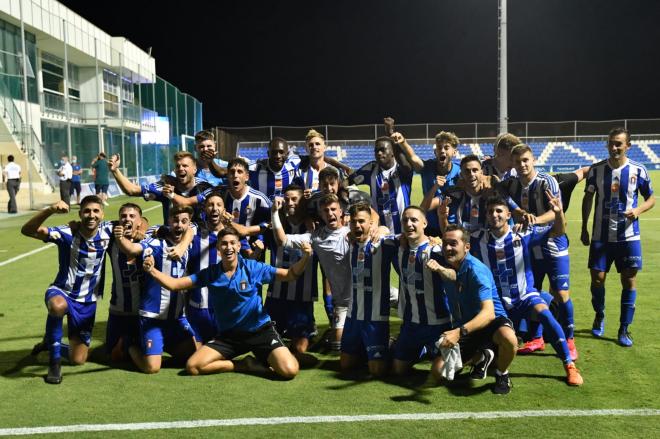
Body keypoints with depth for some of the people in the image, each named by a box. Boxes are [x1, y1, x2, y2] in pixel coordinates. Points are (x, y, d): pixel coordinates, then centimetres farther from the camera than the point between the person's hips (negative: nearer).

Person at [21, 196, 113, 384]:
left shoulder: (108, 230, -12)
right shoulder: (66, 233, -20)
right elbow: (27, 230, -31)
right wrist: (50, 210, -46)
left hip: (88, 302, 3)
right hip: (62, 292, -3)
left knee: (78, 360, 5)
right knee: (58, 306, -43)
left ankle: (52, 347, 41)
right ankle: (54, 360, -17)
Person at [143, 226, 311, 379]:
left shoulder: (252, 268, -9)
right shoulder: (210, 274, -3)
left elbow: (289, 275, -8)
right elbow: (174, 284, -2)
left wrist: (304, 258, -27)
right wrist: (152, 270, -18)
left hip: (260, 330, -3)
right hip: (228, 335, 3)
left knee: (289, 371, -23)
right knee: (193, 366, -13)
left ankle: (264, 359, 11)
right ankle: (245, 365, 3)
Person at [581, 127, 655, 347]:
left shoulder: (638, 170, -4)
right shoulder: (597, 169, -1)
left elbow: (651, 198, 6)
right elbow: (588, 198, 9)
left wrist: (638, 210, -16)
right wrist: (584, 228, 8)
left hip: (628, 236, -1)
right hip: (601, 236, 1)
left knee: (629, 280, 1)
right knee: (597, 278, 1)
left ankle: (624, 329, 14)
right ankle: (599, 317, 28)